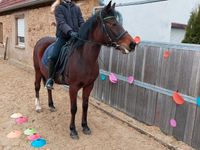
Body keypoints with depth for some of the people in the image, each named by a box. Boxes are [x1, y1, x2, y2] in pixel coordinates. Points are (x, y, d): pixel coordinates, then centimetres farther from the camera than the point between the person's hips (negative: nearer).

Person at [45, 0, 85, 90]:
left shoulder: (76, 8, 12)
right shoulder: (59, 8, 1)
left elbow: (81, 22, 4)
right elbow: (61, 23, -14)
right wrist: (70, 32, -32)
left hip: (75, 36, 4)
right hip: (62, 36, -3)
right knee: (54, 56, -17)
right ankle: (50, 79, 1)